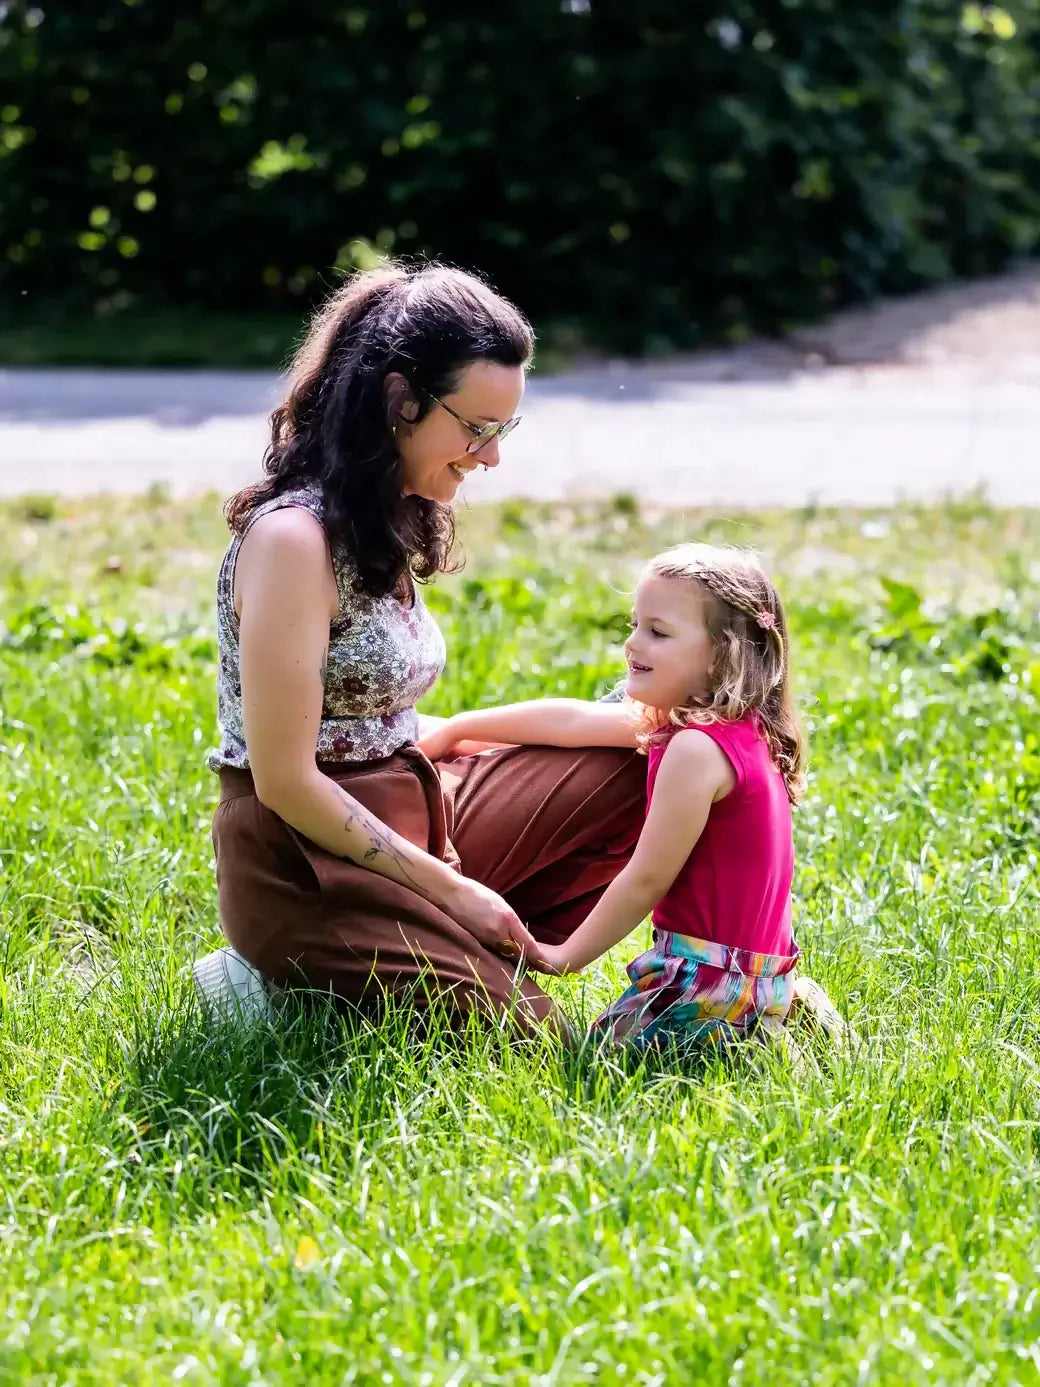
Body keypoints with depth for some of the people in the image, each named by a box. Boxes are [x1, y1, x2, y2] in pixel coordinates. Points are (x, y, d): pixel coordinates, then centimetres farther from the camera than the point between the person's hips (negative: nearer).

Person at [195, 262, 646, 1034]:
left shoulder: (387, 524, 10)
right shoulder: (293, 537, -20)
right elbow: (286, 781, -21)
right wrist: (452, 890, -15)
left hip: (404, 817, 9)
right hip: (309, 867, -9)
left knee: (626, 777, 8)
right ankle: (289, 989, 0)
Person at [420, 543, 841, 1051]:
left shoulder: (696, 750, -21)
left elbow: (647, 879, -16)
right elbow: (572, 720, 14)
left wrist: (567, 955, -3)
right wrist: (453, 730, 22)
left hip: (712, 981, -10)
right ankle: (786, 1010, 16)